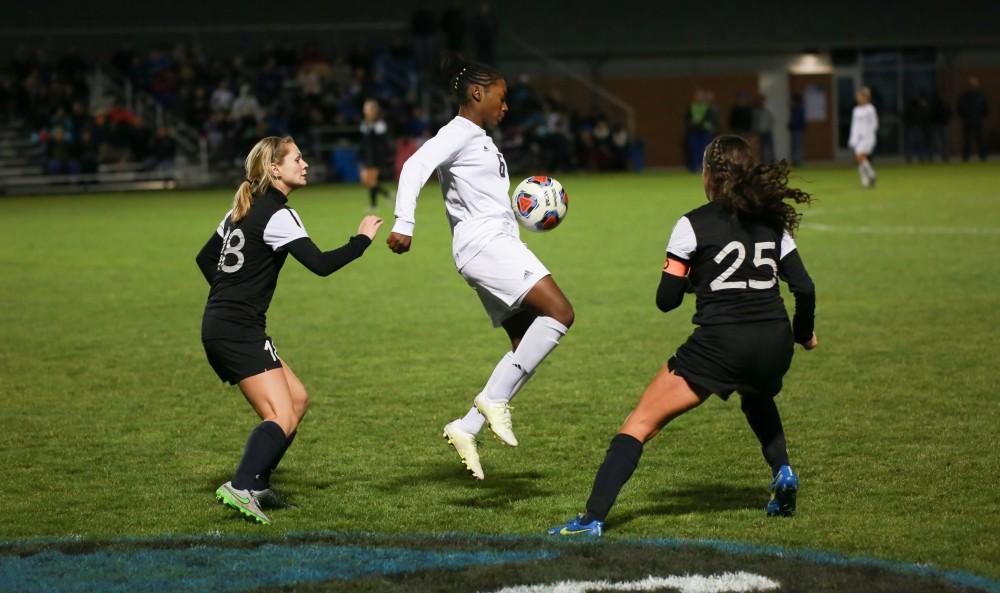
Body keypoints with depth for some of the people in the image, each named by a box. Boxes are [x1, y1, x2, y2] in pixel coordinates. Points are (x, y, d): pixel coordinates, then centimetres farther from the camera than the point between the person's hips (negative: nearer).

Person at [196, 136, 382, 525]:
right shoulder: (277, 215, -12)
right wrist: (362, 239, -6)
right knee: (282, 419, -15)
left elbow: (205, 258, 24)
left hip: (220, 328, 10)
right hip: (239, 330, -10)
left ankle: (257, 486, 13)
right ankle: (241, 487, -31)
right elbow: (321, 264, -19)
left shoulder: (244, 209, 16)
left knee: (297, 400, 15)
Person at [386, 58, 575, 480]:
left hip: (498, 246, 10)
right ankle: (495, 398, -20)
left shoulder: (479, 140, 24)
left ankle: (467, 428, 3)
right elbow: (415, 167, -21)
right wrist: (404, 224, -33)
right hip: (484, 243, -10)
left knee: (528, 346, 5)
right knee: (559, 312, -21)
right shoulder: (458, 133, -5)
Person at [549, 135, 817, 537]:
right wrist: (803, 333, 25)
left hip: (719, 344, -5)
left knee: (640, 424, 0)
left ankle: (593, 518, -10)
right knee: (757, 399, 41)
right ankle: (782, 472, 20)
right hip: (774, 344, 5)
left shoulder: (694, 225, -1)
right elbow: (804, 288, 7)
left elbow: (666, 300, -1)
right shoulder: (773, 221, 11)